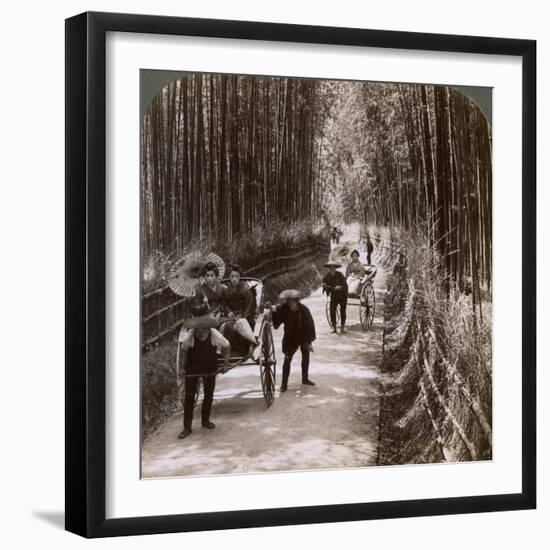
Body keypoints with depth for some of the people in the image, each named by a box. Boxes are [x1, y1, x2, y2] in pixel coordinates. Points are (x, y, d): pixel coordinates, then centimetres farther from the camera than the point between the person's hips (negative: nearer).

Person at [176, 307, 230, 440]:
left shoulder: (215, 336, -24)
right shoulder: (188, 337, -24)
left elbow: (226, 347, -6)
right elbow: (184, 351, -6)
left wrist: (226, 363, -3)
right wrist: (181, 368, -4)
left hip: (210, 368, 1)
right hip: (192, 368, -1)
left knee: (209, 395, 11)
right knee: (189, 396, -3)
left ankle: (205, 420, 33)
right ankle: (187, 427, 4)